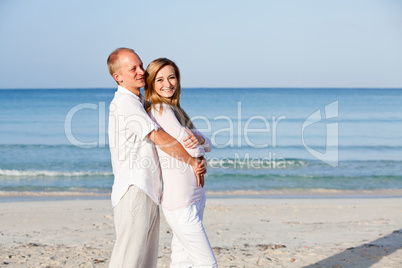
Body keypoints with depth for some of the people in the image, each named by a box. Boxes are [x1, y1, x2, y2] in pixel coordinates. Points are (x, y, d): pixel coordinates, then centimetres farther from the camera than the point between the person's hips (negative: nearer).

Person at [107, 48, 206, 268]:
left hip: (149, 192, 10)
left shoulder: (139, 101, 20)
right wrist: (193, 162, -11)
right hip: (134, 191, -10)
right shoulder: (125, 103, -12)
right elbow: (160, 139, -21)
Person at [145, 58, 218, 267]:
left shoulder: (175, 110, 15)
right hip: (180, 204, -9)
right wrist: (196, 147, 4)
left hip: (195, 198, 9)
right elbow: (192, 150, -20)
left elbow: (207, 146, 9)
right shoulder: (159, 110, -13)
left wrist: (199, 139, -14)